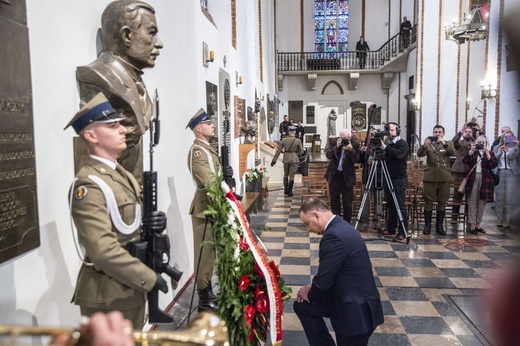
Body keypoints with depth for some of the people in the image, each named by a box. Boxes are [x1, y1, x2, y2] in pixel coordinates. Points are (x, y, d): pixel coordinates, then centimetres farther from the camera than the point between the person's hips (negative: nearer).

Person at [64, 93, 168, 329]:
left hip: (132, 285, 9)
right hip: (108, 294, -9)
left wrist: (151, 224, -7)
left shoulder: (123, 175, 9)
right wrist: (149, 278, -21)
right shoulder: (88, 184, -21)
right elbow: (103, 249, -28)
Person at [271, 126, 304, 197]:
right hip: (294, 159, -2)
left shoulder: (284, 140, -3)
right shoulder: (298, 141, -8)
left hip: (286, 159, 2)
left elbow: (278, 151, -2)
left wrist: (274, 160, 2)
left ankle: (285, 191, 21)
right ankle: (289, 192, 6)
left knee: (285, 174, 20)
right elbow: (301, 151, -2)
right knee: (291, 176, 5)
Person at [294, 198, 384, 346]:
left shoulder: (334, 235, -26)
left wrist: (310, 295, -2)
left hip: (355, 310, -9)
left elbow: (323, 280, -22)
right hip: (353, 298, 9)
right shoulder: (340, 226, 5)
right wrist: (313, 288, 5)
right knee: (301, 305, 15)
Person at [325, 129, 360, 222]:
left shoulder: (355, 145, -5)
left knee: (347, 201, 4)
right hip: (334, 175, 2)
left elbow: (356, 160, -13)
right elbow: (328, 155, -10)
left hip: (347, 176, -2)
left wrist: (351, 150, -27)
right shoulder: (335, 143, -1)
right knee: (334, 200, 9)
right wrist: (336, 147, -23)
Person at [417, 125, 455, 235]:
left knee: (442, 202, 6)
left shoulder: (448, 144, 10)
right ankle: (427, 225, 8)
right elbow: (420, 154, -10)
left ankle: (439, 225, 15)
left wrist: (444, 143, -28)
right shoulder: (428, 144, 7)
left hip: (444, 177, 1)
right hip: (430, 177, -1)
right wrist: (424, 145, -29)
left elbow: (452, 152, -12)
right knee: (428, 201, 0)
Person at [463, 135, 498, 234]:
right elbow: (465, 161, -6)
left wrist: (487, 154, -14)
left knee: (482, 203, 7)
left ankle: (478, 224, 17)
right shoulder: (472, 153, 10)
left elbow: (494, 164, -5)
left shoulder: (490, 153, 10)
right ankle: (472, 225, 1)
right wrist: (471, 151, -13)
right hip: (473, 179, -1)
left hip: (485, 180, 1)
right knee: (472, 202, -2)